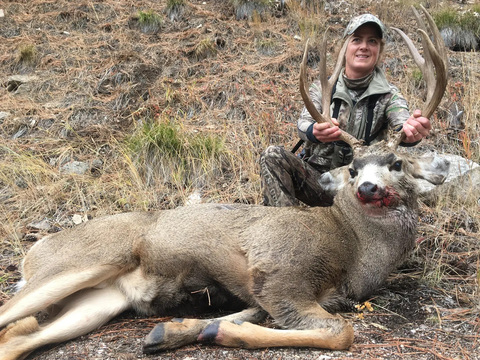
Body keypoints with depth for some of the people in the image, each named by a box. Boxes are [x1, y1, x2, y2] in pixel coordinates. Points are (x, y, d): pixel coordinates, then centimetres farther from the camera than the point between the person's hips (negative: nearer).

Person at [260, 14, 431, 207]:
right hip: (317, 176, 0)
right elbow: (303, 124, -12)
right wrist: (315, 131, -40)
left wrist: (411, 131, -47)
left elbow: (401, 122, -20)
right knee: (273, 155, -24)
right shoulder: (322, 88, 5)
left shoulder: (388, 95, 2)